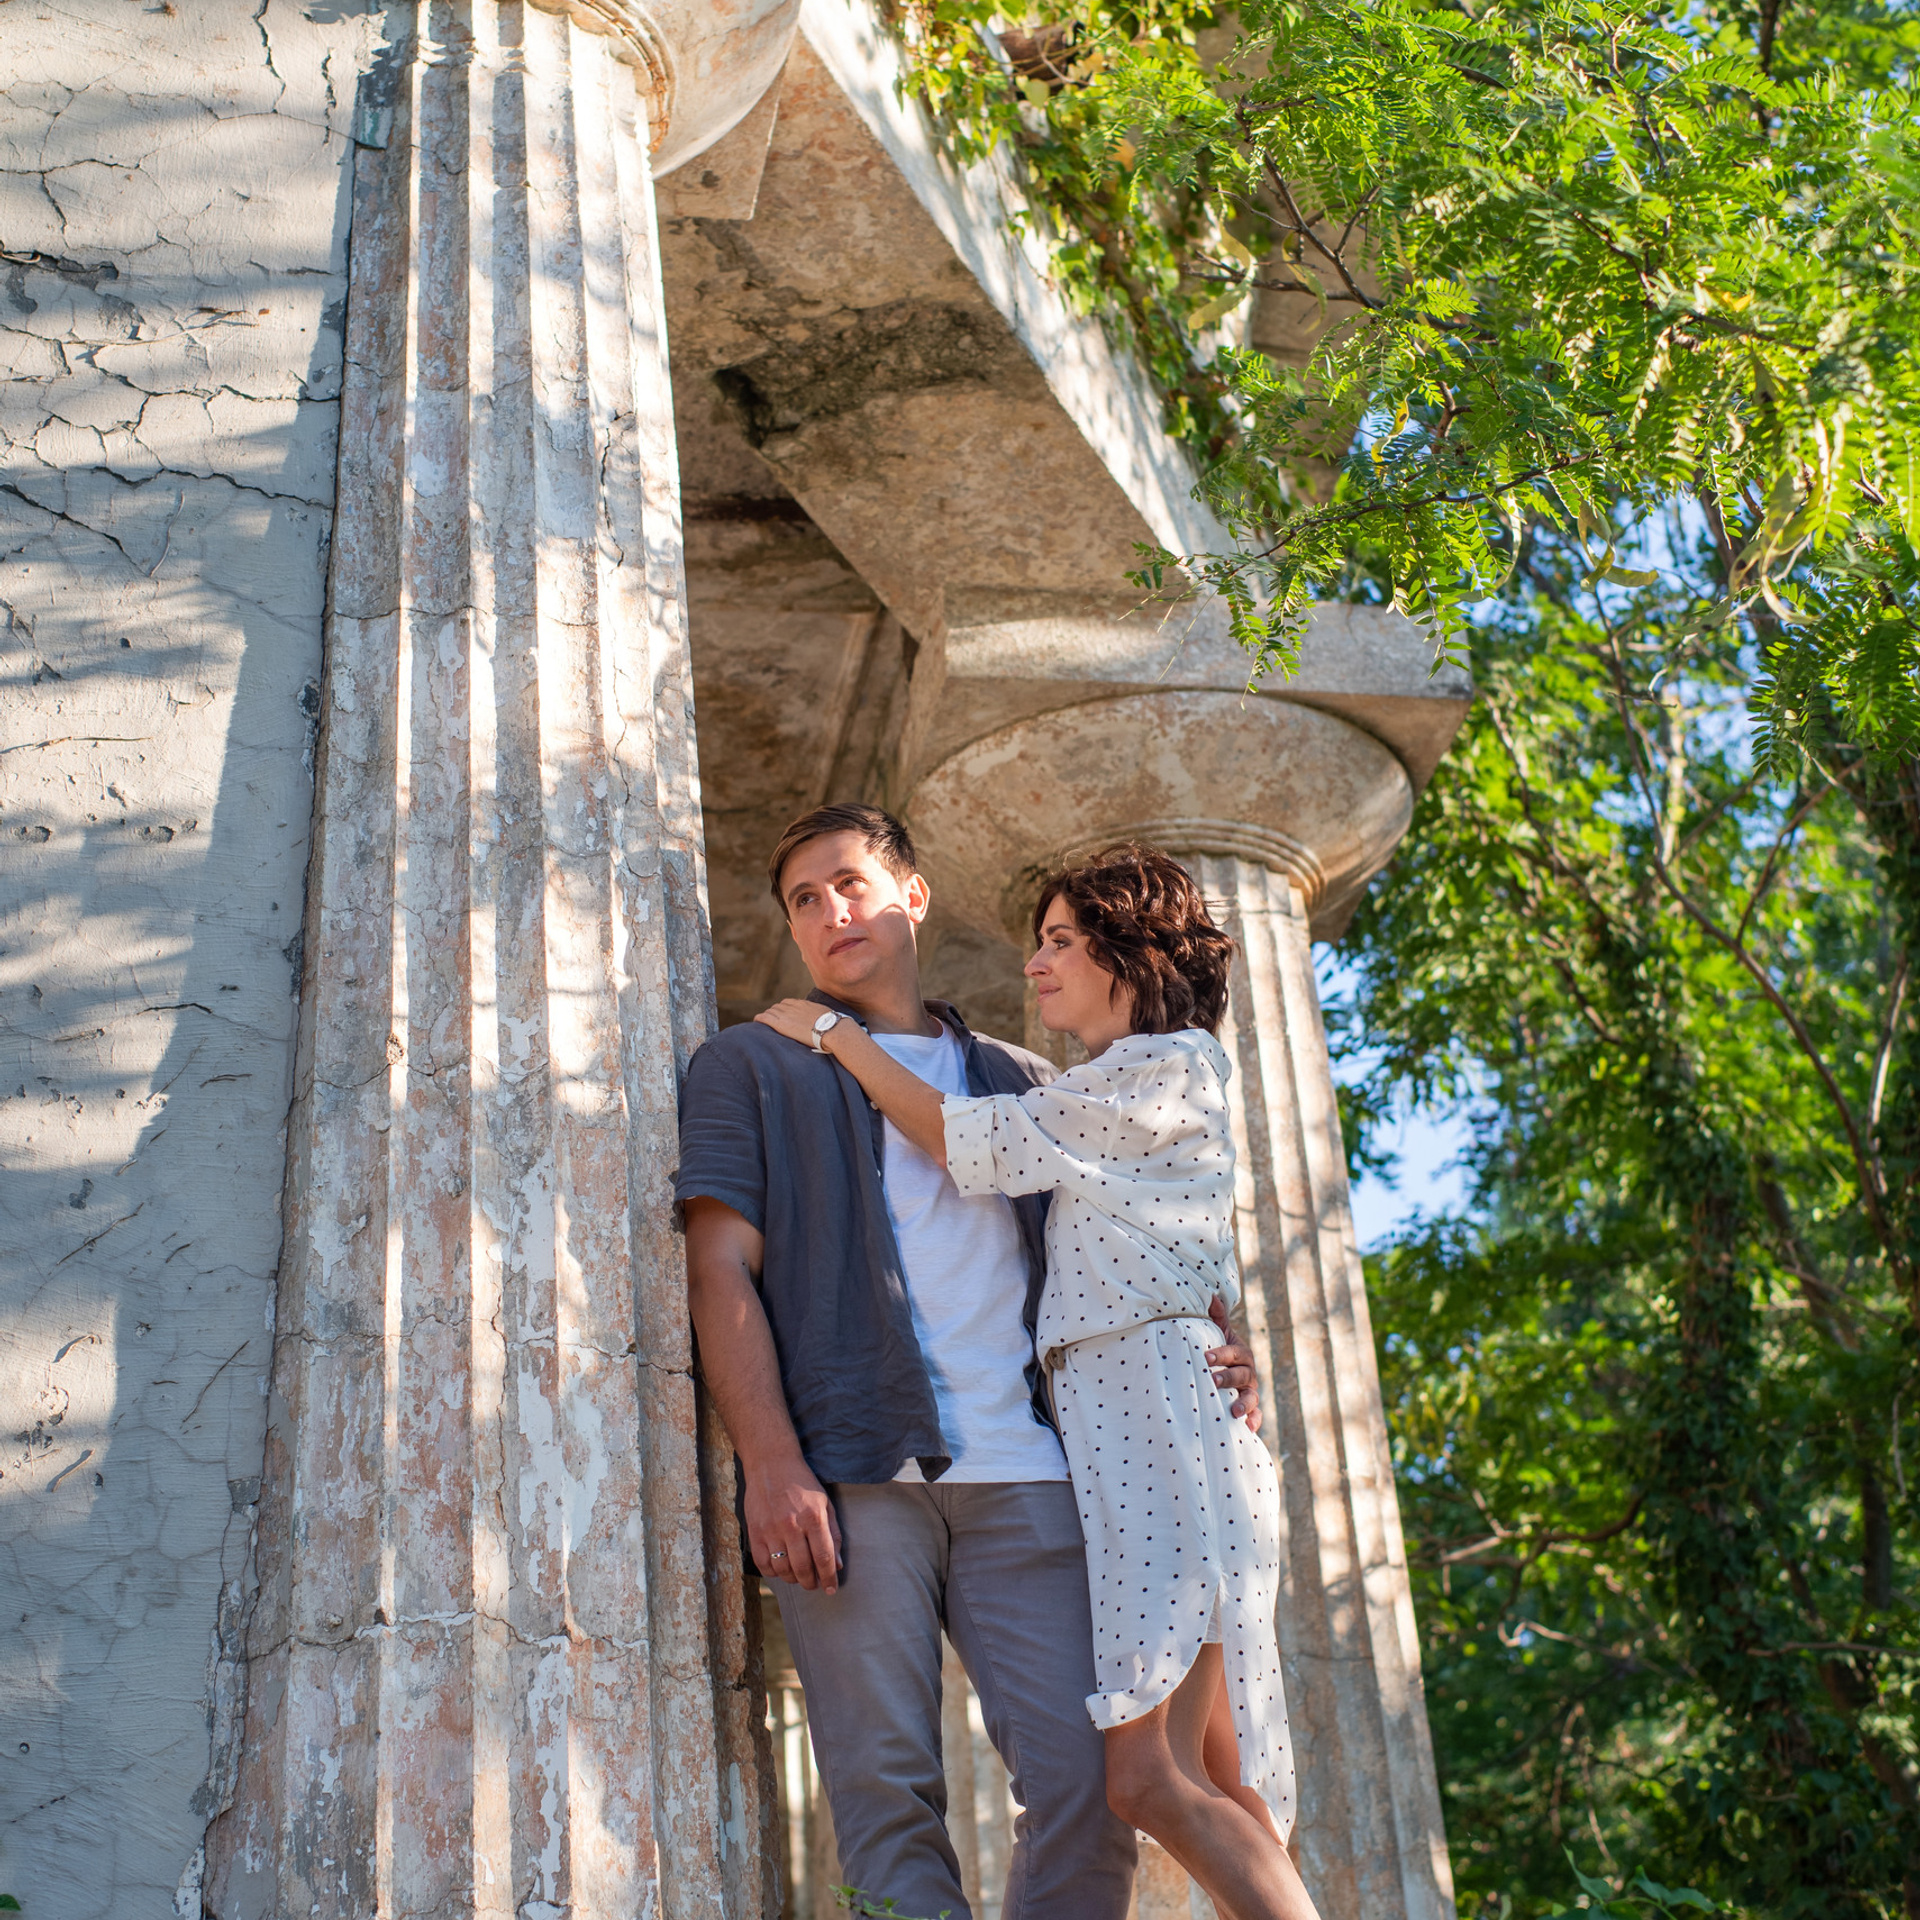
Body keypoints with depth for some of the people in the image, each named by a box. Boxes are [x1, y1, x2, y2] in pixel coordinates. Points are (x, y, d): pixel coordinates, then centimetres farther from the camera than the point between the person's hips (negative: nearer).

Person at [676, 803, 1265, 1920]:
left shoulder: (1024, 1084, 25)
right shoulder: (755, 1065, 16)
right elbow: (723, 1268, 4)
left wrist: (1215, 1340, 0)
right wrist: (773, 1463, -10)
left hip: (1022, 1472, 3)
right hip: (853, 1472, -2)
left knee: (1090, 1781, -6)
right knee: (888, 1794, -5)